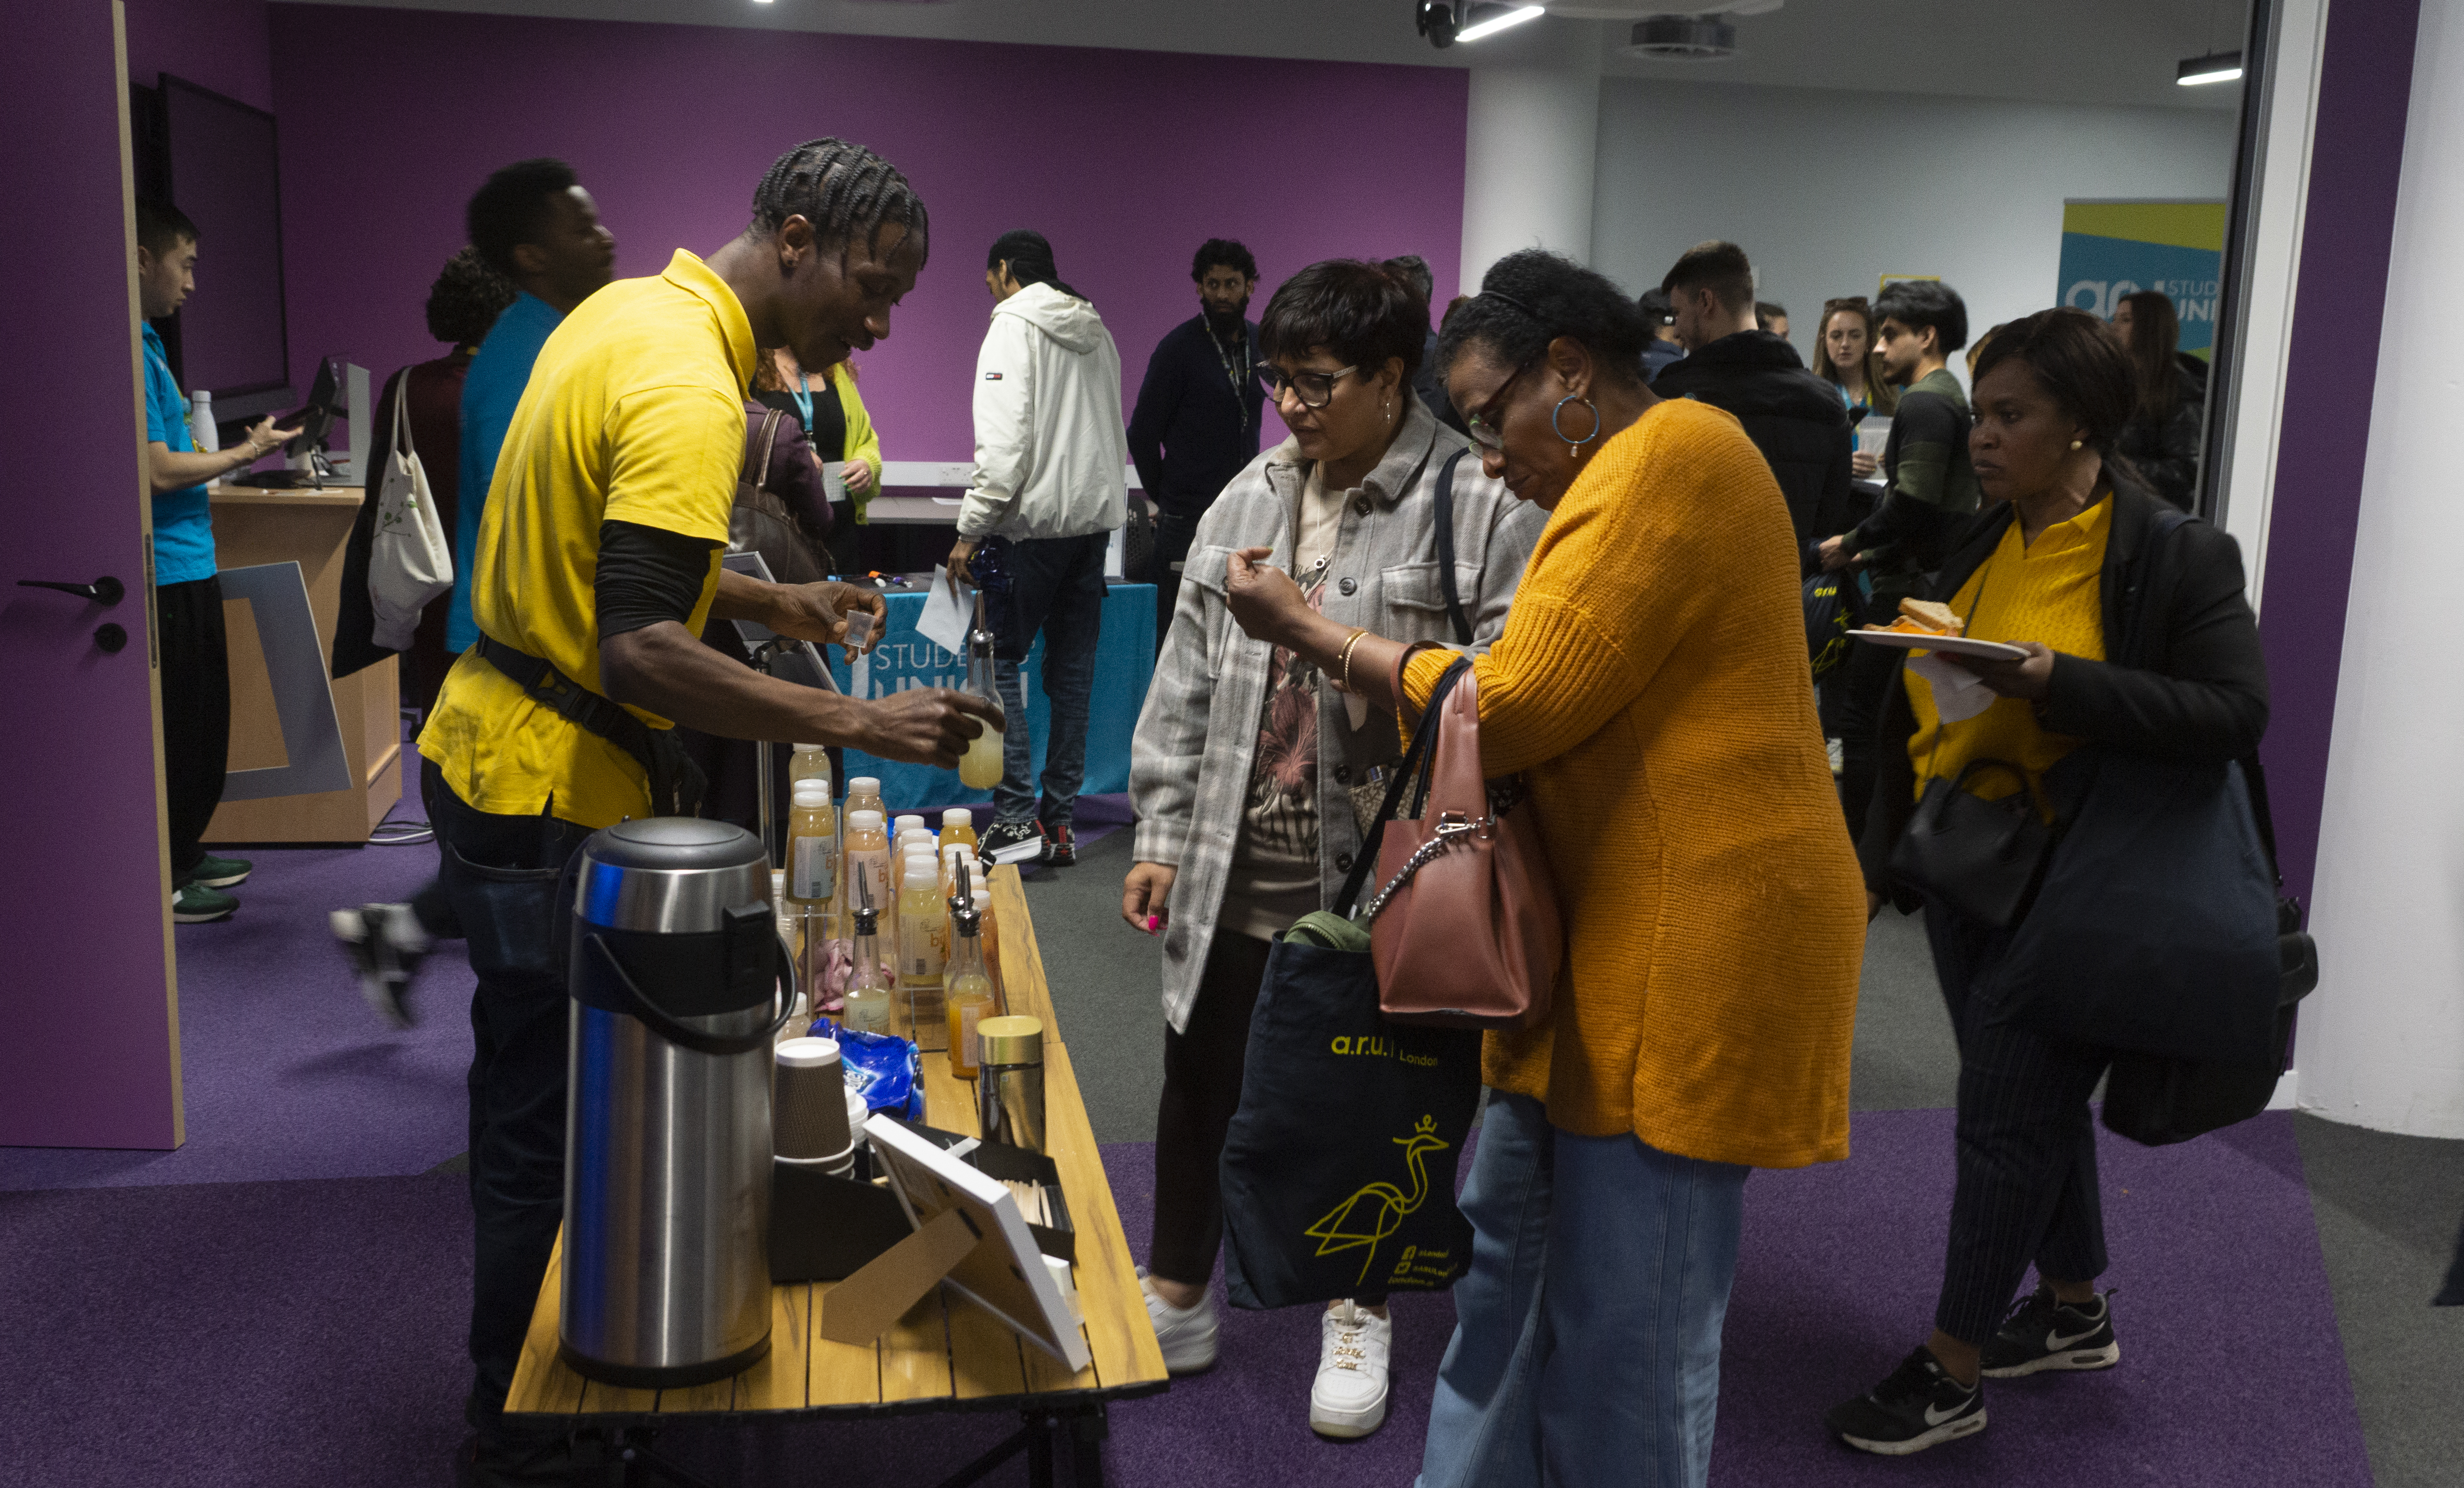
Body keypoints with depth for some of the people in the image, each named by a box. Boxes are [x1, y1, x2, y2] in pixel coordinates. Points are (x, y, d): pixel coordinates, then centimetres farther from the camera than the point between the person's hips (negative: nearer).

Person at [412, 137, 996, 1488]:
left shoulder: (628, 308, 9)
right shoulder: (689, 392, -24)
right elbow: (639, 652, -33)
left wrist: (768, 602, 14)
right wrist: (858, 724, -34)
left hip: (489, 754, 10)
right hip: (550, 796, -10)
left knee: (539, 1108, 21)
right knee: (549, 1134, 4)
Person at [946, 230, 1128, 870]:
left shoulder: (1013, 325, -6)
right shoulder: (1097, 331, 17)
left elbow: (1004, 438, -17)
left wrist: (971, 529, -15)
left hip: (1035, 521, -7)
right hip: (1097, 516, 8)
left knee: (1000, 660, -2)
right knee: (1072, 670, 9)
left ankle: (1017, 817, -9)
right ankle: (1062, 820, 13)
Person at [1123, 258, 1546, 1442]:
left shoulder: (1481, 505, -12)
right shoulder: (1250, 498, 6)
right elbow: (1187, 680, 8)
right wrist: (1162, 834, 6)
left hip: (1380, 877, -5)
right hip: (1236, 867, 5)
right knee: (1201, 1083, 16)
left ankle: (1360, 1316, 36)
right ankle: (1177, 1298, 37)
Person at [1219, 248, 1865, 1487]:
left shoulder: (1667, 457, -14)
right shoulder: (1624, 479, 19)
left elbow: (1516, 707, -18)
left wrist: (1306, 631, -7)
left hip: (1691, 944, -10)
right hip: (1614, 932, 10)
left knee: (1626, 1332, -1)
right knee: (1508, 1238, 17)